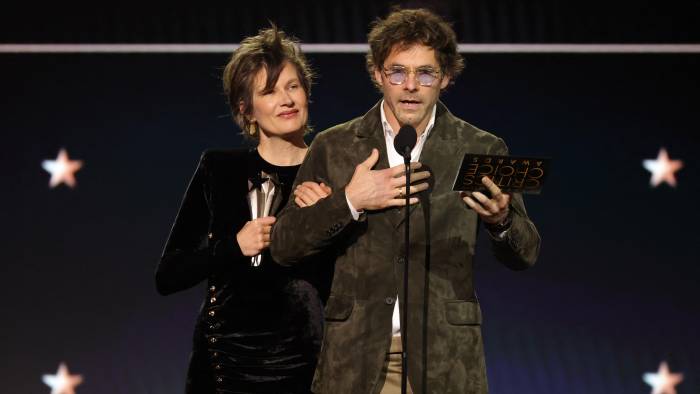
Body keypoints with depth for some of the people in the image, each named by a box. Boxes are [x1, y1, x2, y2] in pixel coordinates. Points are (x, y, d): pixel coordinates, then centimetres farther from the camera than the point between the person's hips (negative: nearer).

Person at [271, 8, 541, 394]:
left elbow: (525, 255, 3)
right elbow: (283, 246, 4)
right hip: (355, 357, 1)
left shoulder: (481, 151, 5)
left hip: (445, 362, 0)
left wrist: (501, 220, -19)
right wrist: (349, 202, -11)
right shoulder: (333, 147, 7)